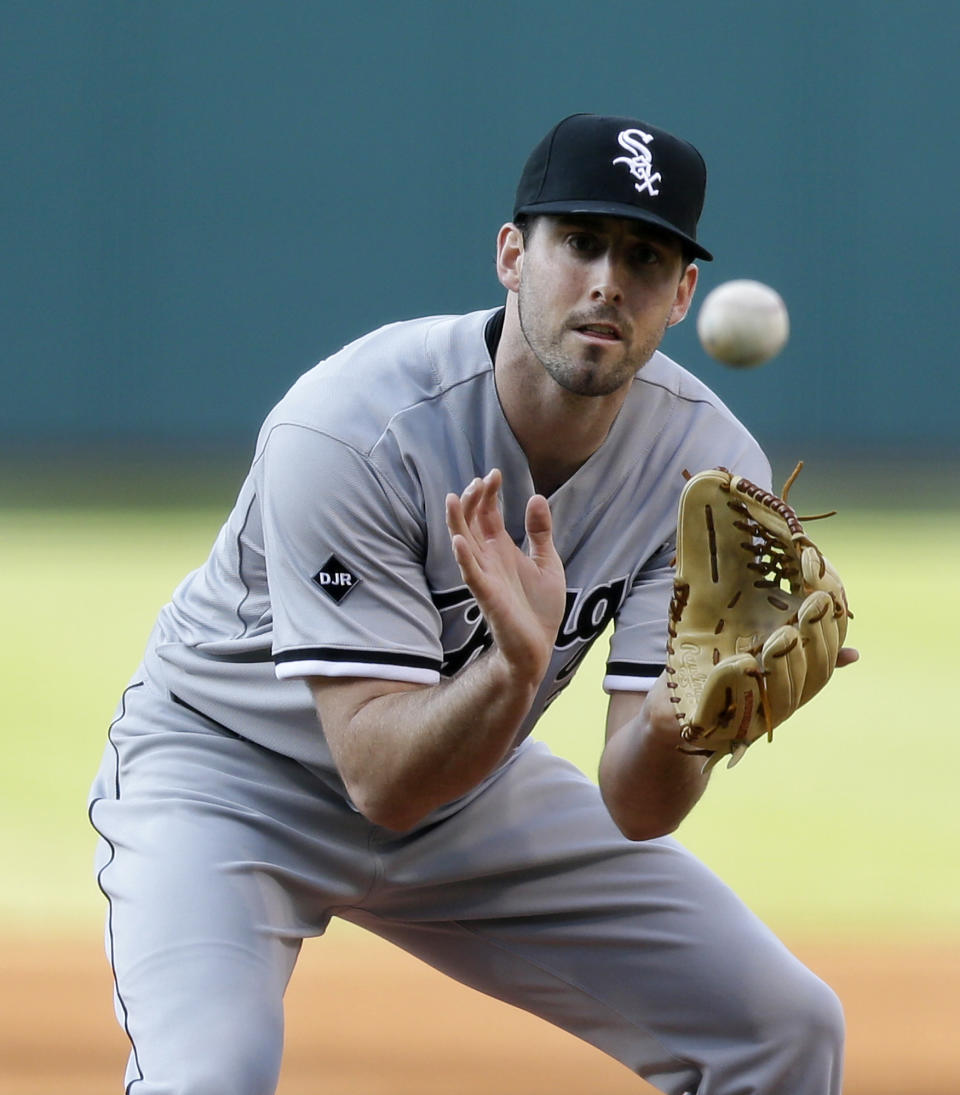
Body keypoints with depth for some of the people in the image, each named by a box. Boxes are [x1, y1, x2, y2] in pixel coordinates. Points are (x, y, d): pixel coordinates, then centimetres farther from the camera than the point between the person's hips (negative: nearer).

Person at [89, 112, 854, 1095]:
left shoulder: (707, 463, -17)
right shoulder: (347, 430, -31)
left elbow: (634, 811, -21)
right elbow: (381, 777, -33)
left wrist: (683, 710, -43)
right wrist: (514, 669, -52)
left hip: (471, 789, 5)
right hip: (229, 775, -5)